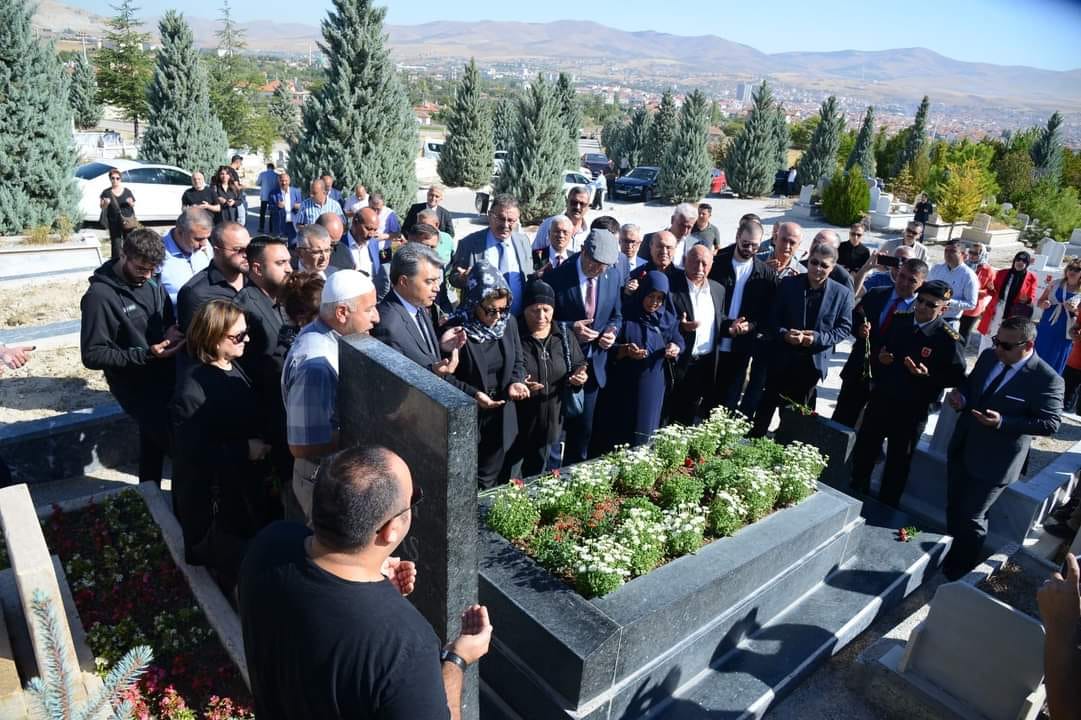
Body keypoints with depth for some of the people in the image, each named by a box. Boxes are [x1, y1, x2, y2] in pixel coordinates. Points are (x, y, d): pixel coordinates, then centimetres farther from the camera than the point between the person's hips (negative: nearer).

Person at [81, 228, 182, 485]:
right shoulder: (99, 296, -18)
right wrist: (145, 354, -26)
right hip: (136, 387, -6)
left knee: (155, 441, 20)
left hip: (167, 377, 6)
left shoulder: (153, 284, 0)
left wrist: (172, 331, -10)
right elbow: (93, 356, -18)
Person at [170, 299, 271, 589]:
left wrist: (258, 447, 1)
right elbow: (191, 449, -29)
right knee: (231, 564, 13)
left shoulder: (233, 367, -3)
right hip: (214, 495, -7)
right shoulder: (193, 386, -27)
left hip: (245, 482, 8)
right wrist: (245, 450, -25)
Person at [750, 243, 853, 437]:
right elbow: (773, 318, -2)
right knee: (767, 404, 8)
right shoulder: (787, 284, -3)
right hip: (782, 358, 0)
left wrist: (818, 338, -17)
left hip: (813, 362, 0)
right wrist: (784, 334, -22)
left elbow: (844, 328, -1)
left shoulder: (842, 293, -3)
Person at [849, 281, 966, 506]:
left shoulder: (949, 340, -16)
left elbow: (957, 377, -15)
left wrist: (928, 375, -29)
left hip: (911, 410, -5)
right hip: (880, 399, 5)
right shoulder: (898, 320, 0)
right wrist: (880, 356, -7)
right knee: (863, 452, 18)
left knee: (898, 463, 13)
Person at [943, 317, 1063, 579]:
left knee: (971, 518, 8)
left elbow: (1050, 423, -19)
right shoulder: (989, 356, -1)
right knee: (953, 507, 21)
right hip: (961, 447, 6)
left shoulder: (1047, 380, -20)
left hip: (993, 461, -6)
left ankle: (958, 570, 30)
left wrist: (1002, 422, -30)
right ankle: (950, 554, 43)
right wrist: (960, 396, -9)